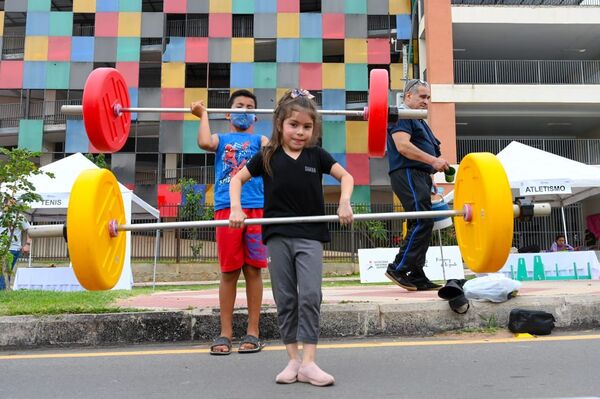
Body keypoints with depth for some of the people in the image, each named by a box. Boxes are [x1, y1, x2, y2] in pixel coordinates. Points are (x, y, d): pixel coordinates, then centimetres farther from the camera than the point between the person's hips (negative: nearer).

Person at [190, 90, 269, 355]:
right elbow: (205, 143, -5)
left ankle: (252, 331, 11)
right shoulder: (221, 139, 19)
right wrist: (203, 115, 6)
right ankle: (225, 332, 11)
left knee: (253, 270, 2)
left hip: (256, 209, 0)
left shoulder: (259, 140, 19)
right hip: (226, 209, 0)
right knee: (228, 272, 3)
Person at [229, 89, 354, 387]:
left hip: (310, 236, 0)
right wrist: (236, 208, -5)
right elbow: (238, 178, 9)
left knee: (310, 296, -8)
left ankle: (308, 362, -2)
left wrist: (344, 201, -7)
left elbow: (346, 176, 11)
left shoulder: (316, 155, 3)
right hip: (278, 236, 1)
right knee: (285, 299, 5)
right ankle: (293, 359, 16)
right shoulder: (267, 156, 2)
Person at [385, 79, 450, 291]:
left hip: (420, 176, 10)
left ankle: (417, 277, 8)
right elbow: (403, 146, -19)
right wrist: (433, 160, -20)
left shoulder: (418, 121, 27)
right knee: (422, 222, -17)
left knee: (421, 225, 6)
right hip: (408, 175, -10)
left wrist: (430, 177, 21)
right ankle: (398, 269, -13)